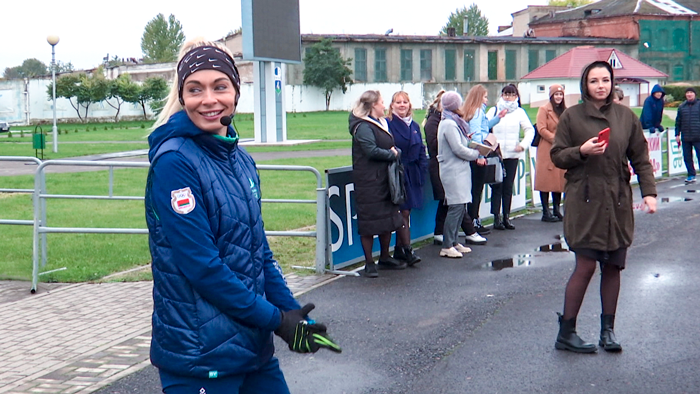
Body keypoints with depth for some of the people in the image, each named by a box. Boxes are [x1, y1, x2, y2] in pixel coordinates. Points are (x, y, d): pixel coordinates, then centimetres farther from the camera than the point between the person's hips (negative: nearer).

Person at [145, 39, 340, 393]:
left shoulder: (241, 160, 7)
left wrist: (293, 312, 2)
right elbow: (200, 265, -20)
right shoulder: (174, 163, -16)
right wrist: (275, 318, -14)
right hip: (200, 359, -7)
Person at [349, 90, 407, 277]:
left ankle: (385, 258, 26)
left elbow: (392, 147, 22)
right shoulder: (363, 127, -13)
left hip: (384, 178, 10)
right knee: (369, 222, -4)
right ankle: (369, 263, 4)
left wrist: (396, 151, 1)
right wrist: (392, 154, -10)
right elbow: (372, 151, -22)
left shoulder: (381, 123, 18)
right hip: (369, 182, -10)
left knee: (388, 219, 13)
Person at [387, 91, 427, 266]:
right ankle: (407, 250, -8)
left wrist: (422, 169, 6)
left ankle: (399, 250, 16)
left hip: (412, 175, 6)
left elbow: (421, 151, 17)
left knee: (405, 212, 9)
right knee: (403, 212, -10)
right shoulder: (388, 124, -5)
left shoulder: (415, 126, 15)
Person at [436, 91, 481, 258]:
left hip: (459, 170, 10)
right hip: (453, 171, -10)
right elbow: (458, 149, -17)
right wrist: (476, 153, -5)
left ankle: (453, 242, 17)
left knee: (460, 207, 11)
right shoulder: (449, 124, -14)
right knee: (456, 207, -11)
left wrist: (466, 139, 3)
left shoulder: (451, 123, 18)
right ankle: (447, 247, -10)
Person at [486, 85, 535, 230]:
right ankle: (497, 218, 1)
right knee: (497, 186, -3)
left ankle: (506, 217, 12)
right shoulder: (493, 111, 7)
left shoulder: (519, 112, 9)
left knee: (508, 187, 5)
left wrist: (523, 144, -4)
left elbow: (530, 130, 8)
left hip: (512, 154, 1)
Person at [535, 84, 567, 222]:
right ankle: (546, 212, -2)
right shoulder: (544, 110, -2)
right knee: (546, 180, -5)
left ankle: (556, 210, 14)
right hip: (547, 150, -6)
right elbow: (542, 129, -11)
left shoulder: (565, 111, 18)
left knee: (560, 179, 7)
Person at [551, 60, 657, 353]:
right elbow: (557, 156, 2)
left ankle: (608, 330, 20)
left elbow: (641, 158, 9)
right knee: (585, 266, -5)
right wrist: (582, 151, -16)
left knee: (613, 266, 7)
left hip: (618, 203, 3)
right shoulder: (572, 116, 0)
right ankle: (566, 333, 6)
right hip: (584, 201, -3)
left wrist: (649, 192, -1)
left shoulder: (626, 117, 7)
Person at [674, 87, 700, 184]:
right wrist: (677, 134, 10)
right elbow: (678, 122, 15)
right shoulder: (682, 107, 11)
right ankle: (691, 175, 16)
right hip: (685, 138, 3)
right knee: (687, 158, 7)